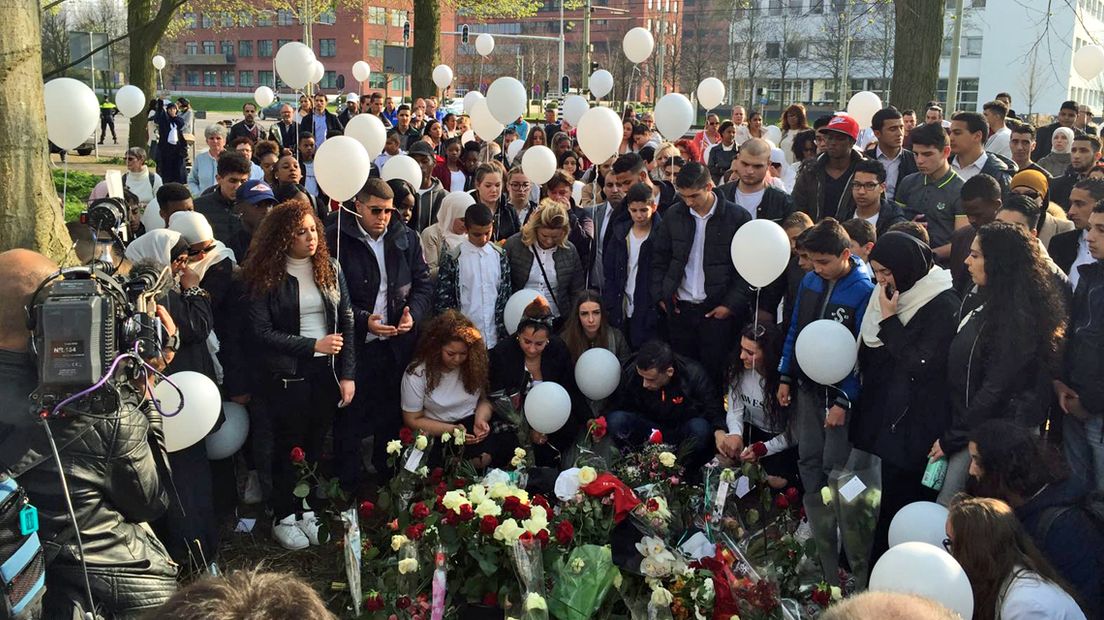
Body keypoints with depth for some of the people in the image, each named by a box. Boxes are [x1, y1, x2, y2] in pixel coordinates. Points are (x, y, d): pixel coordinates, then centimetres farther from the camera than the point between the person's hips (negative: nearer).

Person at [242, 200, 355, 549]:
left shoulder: (330, 269, 3)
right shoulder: (264, 276, -8)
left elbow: (346, 323, 4)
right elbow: (262, 333, -12)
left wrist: (347, 374, -2)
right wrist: (313, 345, -15)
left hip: (327, 372, 3)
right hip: (287, 374, -3)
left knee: (316, 445, 10)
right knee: (290, 448, 7)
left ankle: (307, 510, 26)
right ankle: (284, 518, 23)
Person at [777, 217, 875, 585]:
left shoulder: (864, 292, -18)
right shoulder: (809, 282, 2)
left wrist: (844, 402, -18)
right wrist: (786, 377, 10)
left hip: (840, 393, -6)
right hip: (808, 387, 6)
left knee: (835, 467, 0)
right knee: (809, 461, 11)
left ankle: (837, 565, 12)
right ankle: (817, 534, 24)